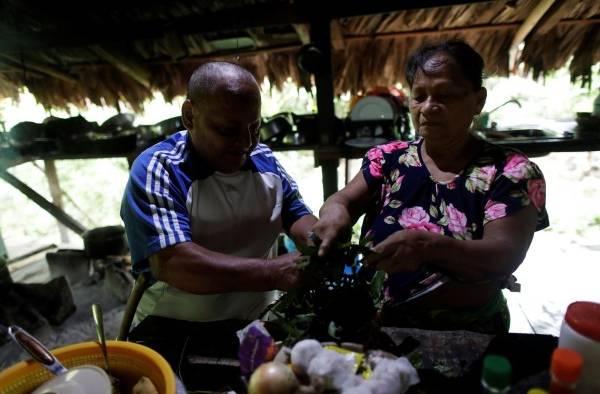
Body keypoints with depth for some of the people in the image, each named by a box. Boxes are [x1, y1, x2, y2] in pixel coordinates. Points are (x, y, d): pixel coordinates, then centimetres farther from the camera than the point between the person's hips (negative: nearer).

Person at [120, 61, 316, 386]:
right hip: (177, 332, -4)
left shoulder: (265, 159, 5)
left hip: (261, 320, 5)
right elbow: (171, 262, -23)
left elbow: (296, 214, 12)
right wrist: (275, 273, -30)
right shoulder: (155, 170, -12)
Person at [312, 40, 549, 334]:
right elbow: (344, 199, -4)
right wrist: (335, 210, -28)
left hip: (466, 338, -1)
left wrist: (428, 245, -34)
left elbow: (505, 256, -16)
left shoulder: (511, 172, -5)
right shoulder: (388, 158, 3)